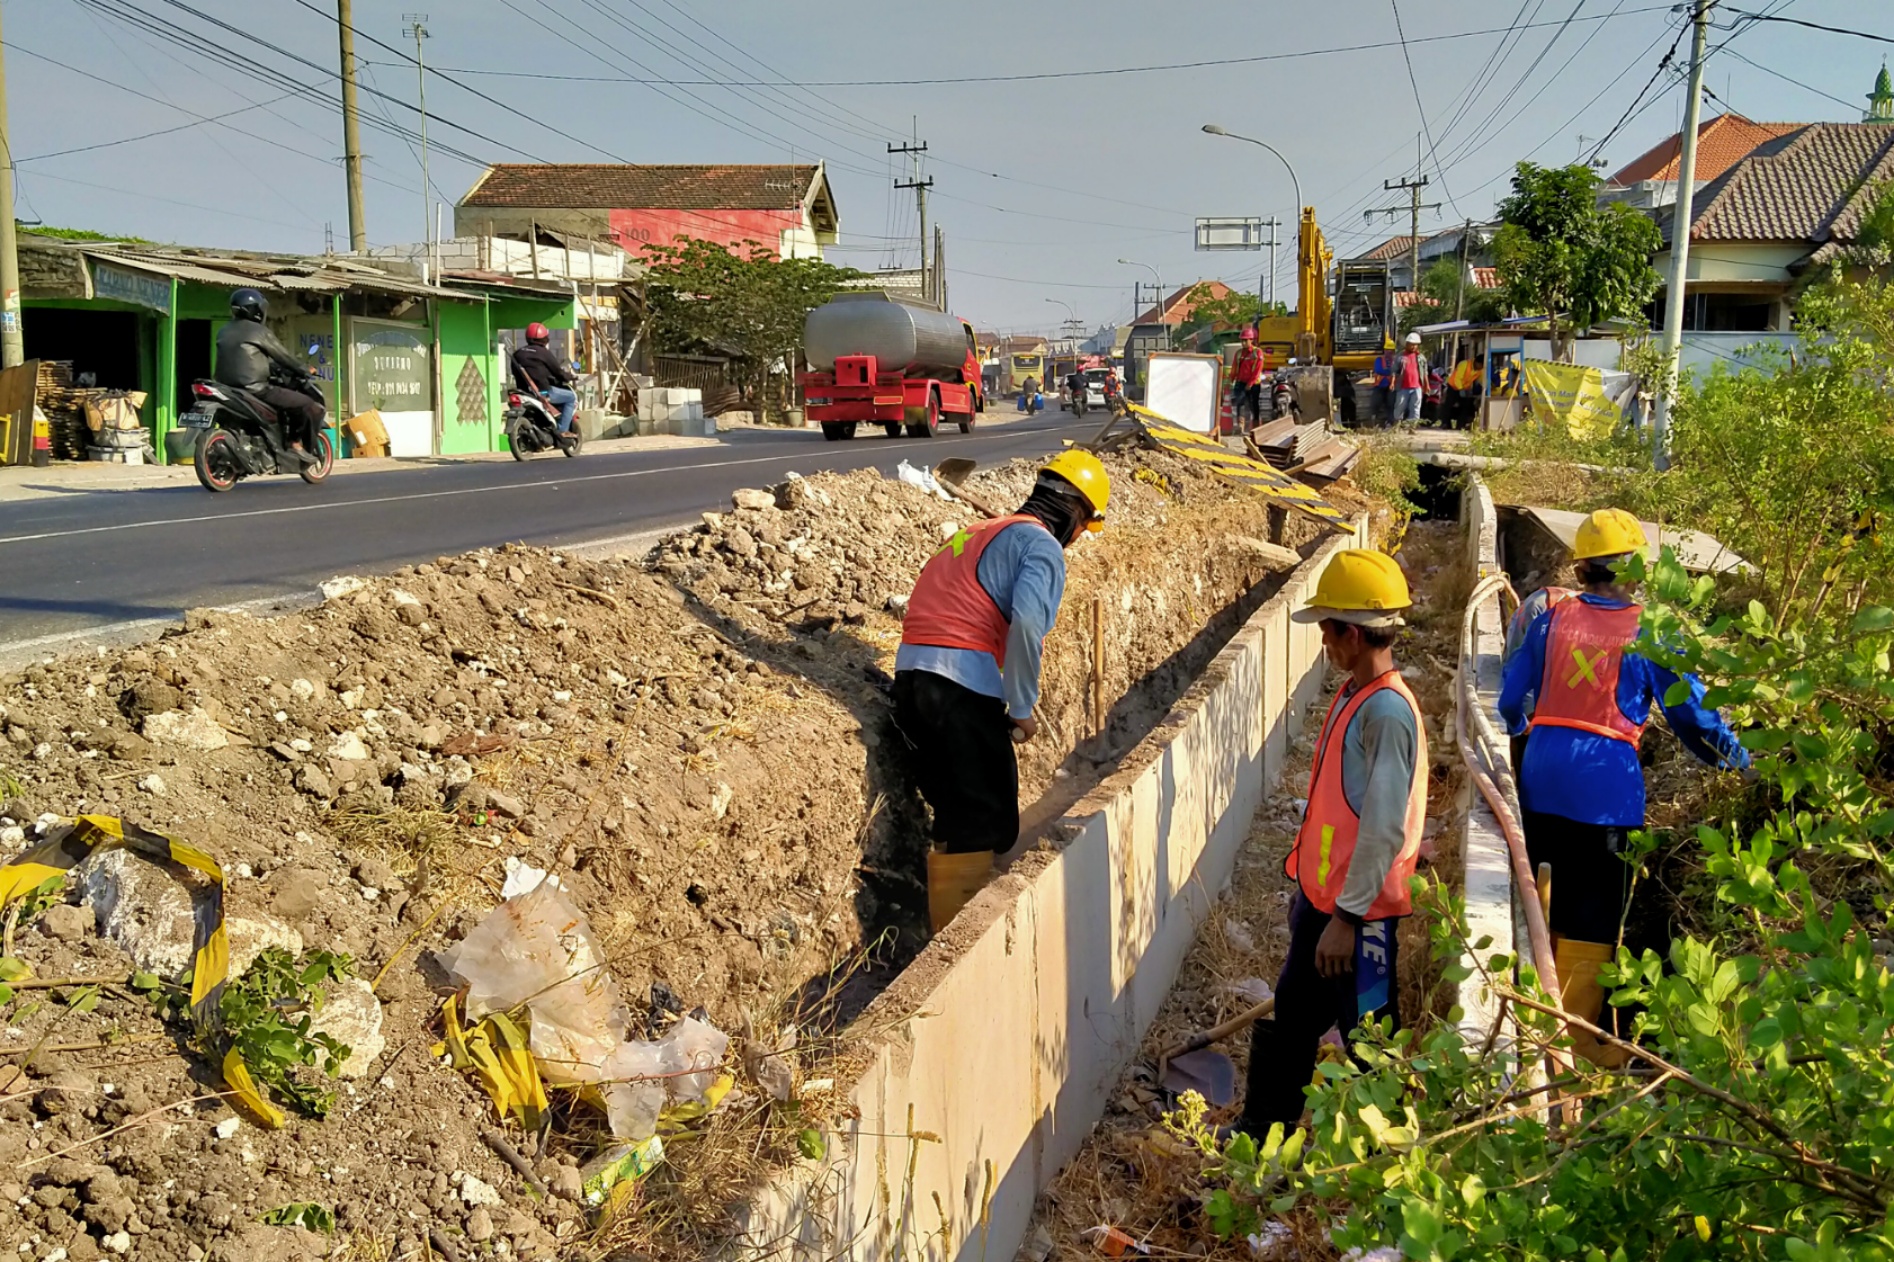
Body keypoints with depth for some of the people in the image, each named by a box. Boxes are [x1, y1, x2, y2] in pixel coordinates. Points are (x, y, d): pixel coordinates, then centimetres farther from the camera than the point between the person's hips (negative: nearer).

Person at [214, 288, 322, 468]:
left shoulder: (223, 332, 17)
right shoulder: (258, 331, -5)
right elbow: (283, 355, 2)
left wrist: (274, 366, 37)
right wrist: (303, 371, 18)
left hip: (229, 390, 9)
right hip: (255, 390, -9)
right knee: (306, 404, -4)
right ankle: (296, 446, -2)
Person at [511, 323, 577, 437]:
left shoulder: (517, 354, 13)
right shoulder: (544, 353, -7)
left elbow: (516, 373, 19)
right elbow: (558, 371, -2)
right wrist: (569, 376, 18)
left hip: (523, 392, 8)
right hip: (542, 392, -8)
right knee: (572, 397, 5)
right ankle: (562, 430, -4)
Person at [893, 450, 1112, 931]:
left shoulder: (978, 533, 25)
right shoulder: (1041, 544, -2)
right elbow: (1027, 624, -21)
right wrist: (1023, 707, -10)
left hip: (910, 675, 9)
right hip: (961, 688, -8)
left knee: (956, 817, 20)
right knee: (983, 825, 1)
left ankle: (947, 929, 28)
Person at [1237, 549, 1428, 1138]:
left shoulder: (1387, 712, -22)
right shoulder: (1352, 694, 7)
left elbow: (1385, 828, -25)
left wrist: (1347, 916, -22)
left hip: (1359, 911, -10)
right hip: (1321, 896, 10)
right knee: (1287, 1023, 21)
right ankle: (1258, 1134, 36)